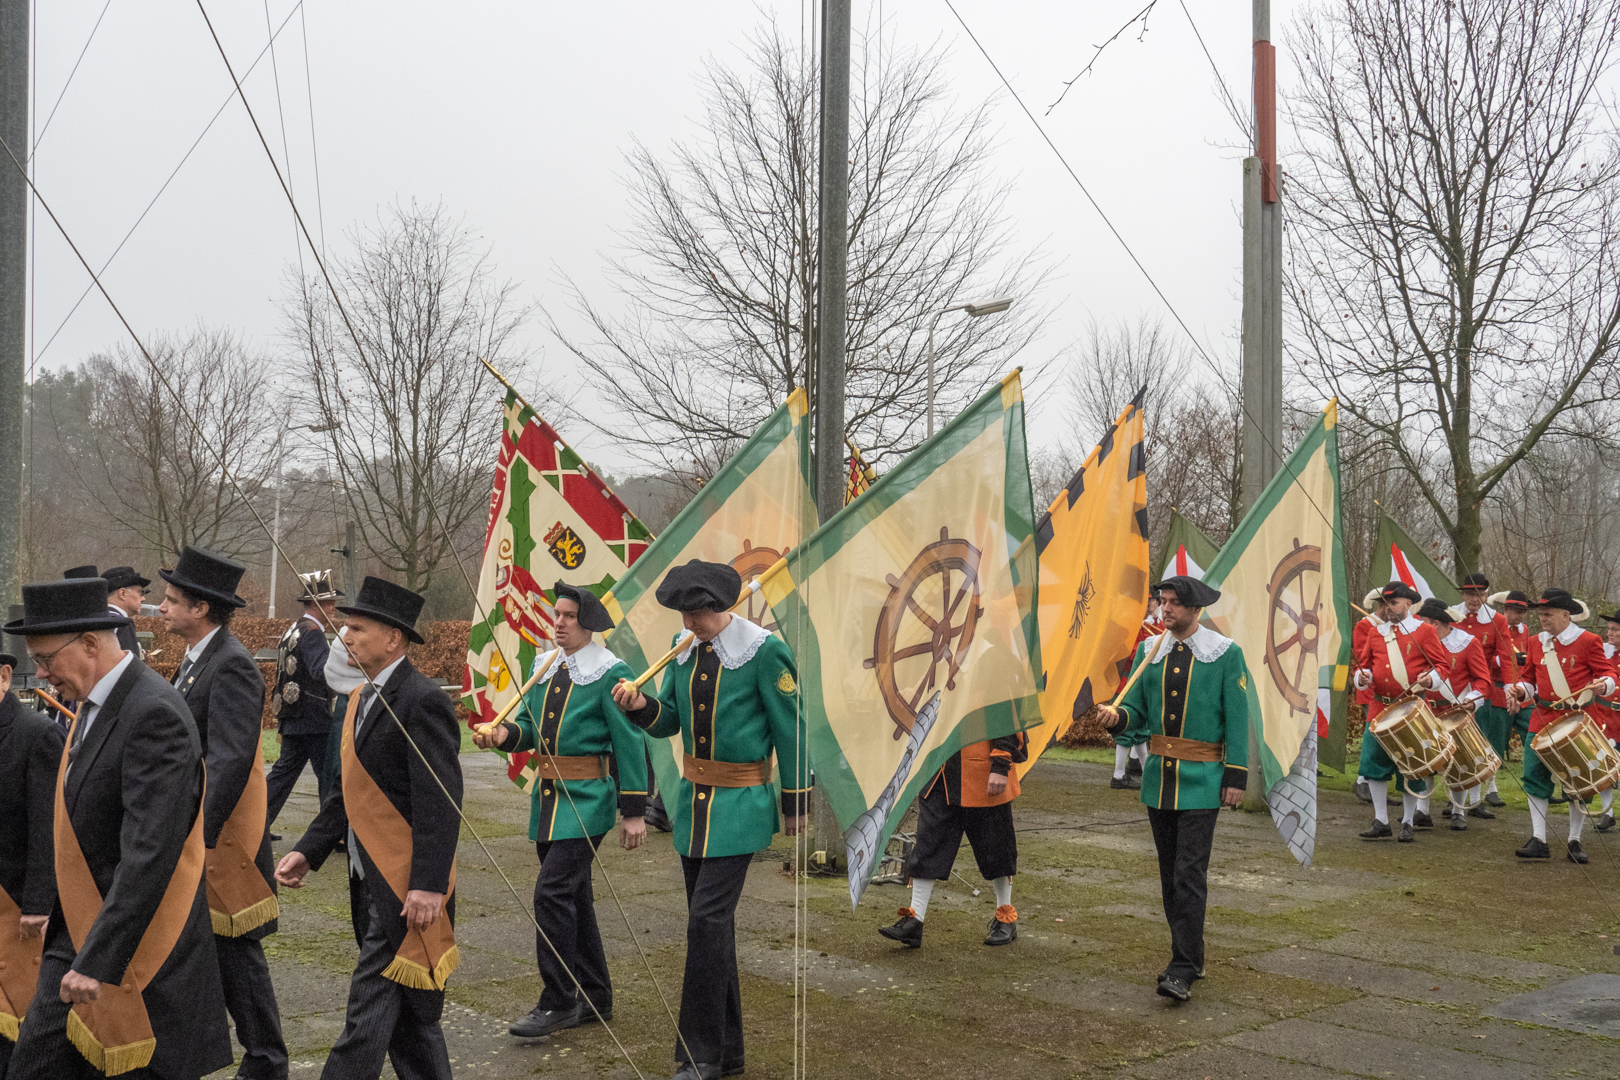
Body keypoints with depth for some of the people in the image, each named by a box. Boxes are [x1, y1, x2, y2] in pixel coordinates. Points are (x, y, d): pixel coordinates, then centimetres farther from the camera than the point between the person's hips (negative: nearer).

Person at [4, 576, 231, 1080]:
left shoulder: (154, 715, -21)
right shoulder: (93, 705, 10)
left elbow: (149, 854, -27)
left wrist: (99, 961, -27)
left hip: (138, 955, -9)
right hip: (78, 943, 9)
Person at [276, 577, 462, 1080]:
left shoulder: (423, 702, -17)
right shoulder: (362, 699, 14)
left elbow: (441, 802, -21)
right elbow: (348, 790, 18)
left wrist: (428, 884, -25)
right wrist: (309, 851, 7)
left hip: (410, 888, -10)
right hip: (376, 881, 10)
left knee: (370, 1008, -6)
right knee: (409, 1014, 17)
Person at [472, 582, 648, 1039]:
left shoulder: (609, 673, -10)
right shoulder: (545, 667, 11)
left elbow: (630, 743, -11)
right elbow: (531, 726, 17)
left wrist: (634, 811, -13)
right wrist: (506, 734, -7)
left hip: (585, 798, -8)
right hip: (548, 796, 8)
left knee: (553, 891, -14)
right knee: (573, 896, 14)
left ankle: (558, 1002, -3)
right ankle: (594, 997, 26)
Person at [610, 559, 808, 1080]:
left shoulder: (764, 652, -13)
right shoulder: (684, 649, 6)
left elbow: (789, 730, -7)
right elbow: (668, 722, 12)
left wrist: (795, 803, -3)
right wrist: (640, 705, -11)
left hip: (739, 804, -7)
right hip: (693, 798, 7)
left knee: (707, 918, -12)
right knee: (713, 921, 12)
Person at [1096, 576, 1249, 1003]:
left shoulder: (1225, 654, -4)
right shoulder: (1149, 651, 8)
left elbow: (1237, 719, -4)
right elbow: (1136, 707, 8)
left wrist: (1236, 776, -9)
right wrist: (1118, 716, -16)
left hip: (1200, 780, -5)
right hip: (1158, 776, 5)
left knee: (1190, 875, -10)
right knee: (1170, 873, 11)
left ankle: (1182, 972, -8)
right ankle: (1190, 957, 24)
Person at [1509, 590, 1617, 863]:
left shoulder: (1588, 641, -3)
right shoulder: (1536, 642, 10)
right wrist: (1521, 689, -4)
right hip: (1541, 720, 4)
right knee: (1535, 778, -1)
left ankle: (1575, 841, 16)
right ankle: (1538, 841, 6)